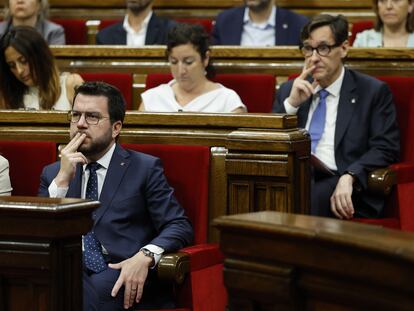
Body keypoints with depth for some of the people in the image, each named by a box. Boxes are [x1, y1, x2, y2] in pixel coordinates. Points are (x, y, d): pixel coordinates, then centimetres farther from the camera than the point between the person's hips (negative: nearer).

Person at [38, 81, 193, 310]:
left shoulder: (145, 168, 8)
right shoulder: (52, 174, 19)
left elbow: (180, 227, 0)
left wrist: (145, 256, -20)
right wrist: (62, 180, -4)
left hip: (127, 281, -3)